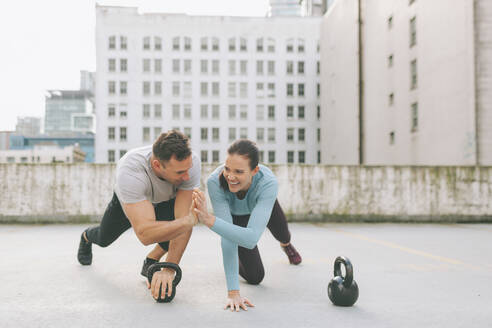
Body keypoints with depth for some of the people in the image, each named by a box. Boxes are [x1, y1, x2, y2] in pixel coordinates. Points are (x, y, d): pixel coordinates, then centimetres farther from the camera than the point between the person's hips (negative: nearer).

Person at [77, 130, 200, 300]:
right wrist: (191, 220, -57)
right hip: (129, 198, -1)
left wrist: (169, 270, -45)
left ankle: (151, 262, 1)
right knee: (104, 239, 21)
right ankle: (87, 236, 61)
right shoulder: (130, 171, -48)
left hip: (166, 199, 1)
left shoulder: (191, 162, -42)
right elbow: (144, 234, -52)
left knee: (180, 227, -30)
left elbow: (183, 219, -40)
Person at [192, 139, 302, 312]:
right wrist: (233, 291, -46)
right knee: (255, 277, -6)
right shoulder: (215, 181, -44)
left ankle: (286, 245, 70)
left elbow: (252, 238, -55)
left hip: (263, 202, 1)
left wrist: (210, 220, -68)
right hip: (234, 213, 0)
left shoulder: (268, 183, -46)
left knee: (282, 235, 31)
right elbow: (228, 236, -43)